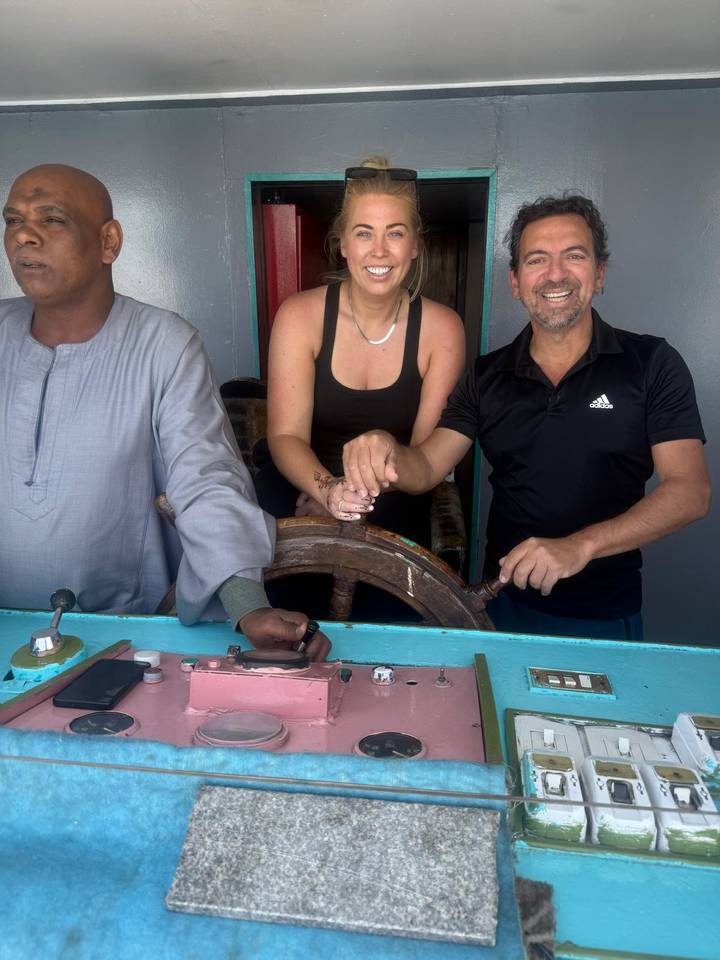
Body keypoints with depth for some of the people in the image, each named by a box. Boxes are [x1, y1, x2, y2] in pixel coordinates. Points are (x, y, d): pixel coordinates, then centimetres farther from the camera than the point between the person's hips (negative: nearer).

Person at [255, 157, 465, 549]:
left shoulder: (442, 328, -7)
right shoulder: (299, 316, -8)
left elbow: (427, 449, -6)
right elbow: (286, 435, -12)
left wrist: (358, 497, -23)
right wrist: (327, 489, -33)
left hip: (392, 503, 1)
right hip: (300, 484, 0)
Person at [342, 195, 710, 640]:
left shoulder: (652, 364, -9)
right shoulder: (488, 377, 0)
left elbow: (691, 491, -15)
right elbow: (425, 468, -5)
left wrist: (580, 546, -29)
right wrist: (386, 451, -29)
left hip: (605, 616, -2)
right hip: (506, 600, 3)